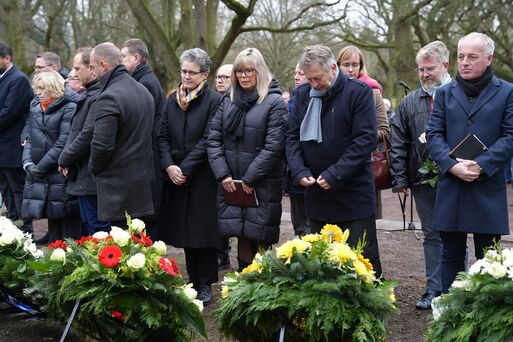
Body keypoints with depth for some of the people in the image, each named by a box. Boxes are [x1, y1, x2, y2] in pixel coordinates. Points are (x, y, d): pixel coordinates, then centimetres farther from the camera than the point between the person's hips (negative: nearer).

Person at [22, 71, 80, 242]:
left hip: (60, 177, -7)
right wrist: (27, 162, -5)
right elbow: (29, 138, 12)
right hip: (39, 178, 7)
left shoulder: (69, 109, -9)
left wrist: (40, 167, -14)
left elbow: (63, 143, -15)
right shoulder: (35, 107, 13)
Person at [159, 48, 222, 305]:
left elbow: (208, 141, -12)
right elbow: (163, 136, 6)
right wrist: (168, 166, -9)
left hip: (202, 176, -5)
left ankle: (205, 284, 9)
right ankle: (193, 281, 19)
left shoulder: (214, 101, -7)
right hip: (176, 177, 5)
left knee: (202, 230, -1)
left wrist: (185, 169, -14)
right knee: (185, 229, 9)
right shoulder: (172, 100, 10)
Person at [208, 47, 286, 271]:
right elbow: (214, 139, 8)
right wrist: (223, 175, -4)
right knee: (243, 241, 9)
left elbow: (273, 147, -12)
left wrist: (250, 179, -12)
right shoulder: (228, 102, 12)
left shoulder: (274, 102, -5)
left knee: (260, 242, -2)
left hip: (262, 186, -5)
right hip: (231, 185, 5)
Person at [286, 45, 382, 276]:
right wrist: (299, 171, -6)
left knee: (363, 259, -1)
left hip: (353, 194, -5)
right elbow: (292, 136, 10)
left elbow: (366, 138, -14)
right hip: (316, 193, 5)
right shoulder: (303, 95, 8)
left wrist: (335, 175, -18)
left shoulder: (359, 92, -9)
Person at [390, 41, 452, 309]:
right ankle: (434, 290, 17)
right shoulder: (410, 103, 8)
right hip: (422, 181, 3)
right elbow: (398, 144, 7)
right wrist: (399, 179, 1)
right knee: (432, 236, 10)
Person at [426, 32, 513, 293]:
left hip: (488, 189, -2)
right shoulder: (445, 93, 11)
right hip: (450, 188, 2)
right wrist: (452, 165, -13)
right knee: (451, 255, 7)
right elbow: (434, 134, 4)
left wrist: (481, 164, -16)